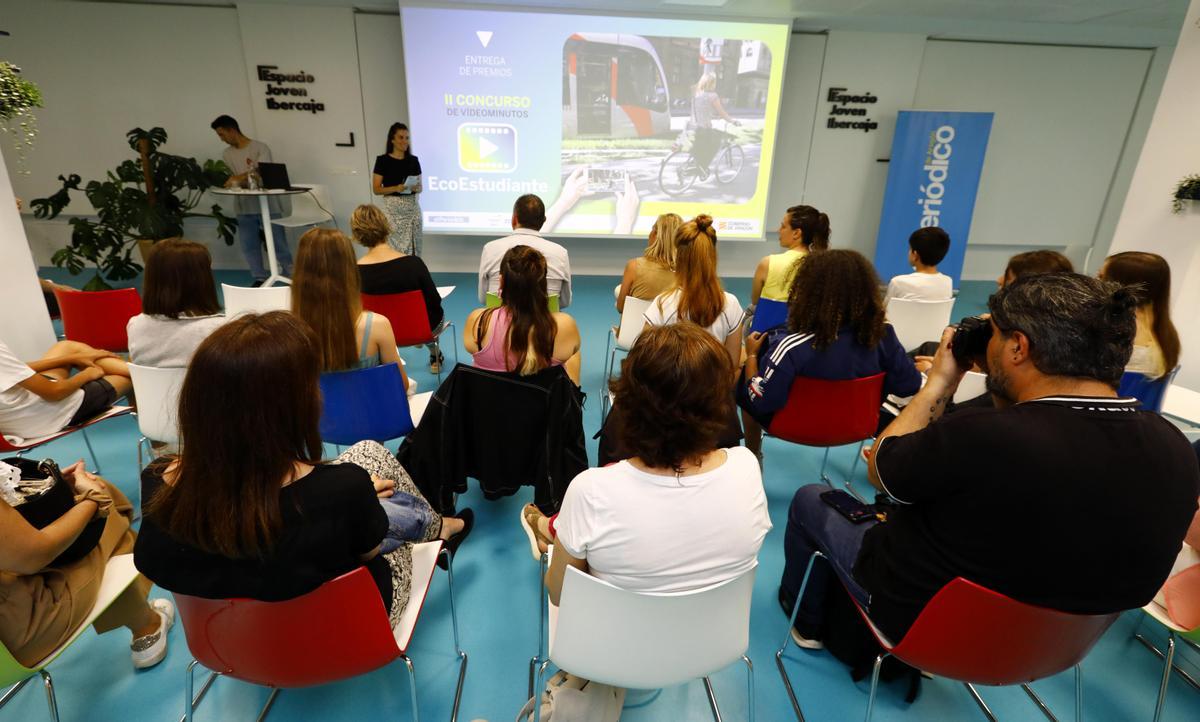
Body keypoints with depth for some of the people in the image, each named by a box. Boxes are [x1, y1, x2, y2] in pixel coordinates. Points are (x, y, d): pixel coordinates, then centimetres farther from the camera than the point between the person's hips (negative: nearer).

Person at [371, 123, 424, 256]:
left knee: (413, 246, 2)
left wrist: (416, 188, -10)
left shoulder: (413, 160, 8)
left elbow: (420, 187, 13)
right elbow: (376, 189, -4)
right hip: (392, 208, -4)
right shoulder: (383, 160, -3)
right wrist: (395, 188, -20)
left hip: (413, 207, 4)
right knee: (395, 247, -6)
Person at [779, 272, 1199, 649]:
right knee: (910, 508, 30)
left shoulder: (980, 437, -39)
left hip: (921, 618, -6)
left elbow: (879, 470, -18)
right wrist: (1004, 388, -3)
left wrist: (939, 383, -11)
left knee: (810, 498, 16)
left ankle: (807, 620, 38)